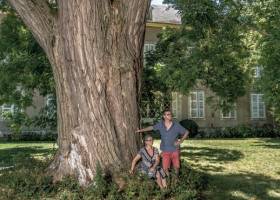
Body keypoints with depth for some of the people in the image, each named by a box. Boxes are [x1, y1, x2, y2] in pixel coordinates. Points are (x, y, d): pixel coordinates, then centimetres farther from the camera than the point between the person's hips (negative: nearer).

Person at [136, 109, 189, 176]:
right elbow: (152, 127, 16)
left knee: (176, 167, 3)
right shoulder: (160, 124, -2)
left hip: (175, 150, -1)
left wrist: (180, 141, -5)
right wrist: (140, 130, 22)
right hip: (165, 151, 1)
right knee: (165, 168, -3)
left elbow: (186, 132, 3)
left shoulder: (176, 125, -8)